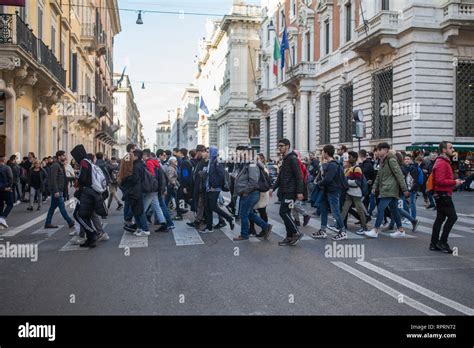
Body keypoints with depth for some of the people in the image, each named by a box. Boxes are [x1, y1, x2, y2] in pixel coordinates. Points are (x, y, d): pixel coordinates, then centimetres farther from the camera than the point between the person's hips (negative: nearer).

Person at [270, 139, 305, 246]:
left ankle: (296, 233, -1)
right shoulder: (284, 159, 18)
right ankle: (290, 237, 15)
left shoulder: (292, 158, -11)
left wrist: (299, 191, -21)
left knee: (283, 212, -12)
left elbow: (298, 176, -17)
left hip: (290, 192, -10)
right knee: (285, 214, 9)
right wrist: (273, 188, 15)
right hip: (284, 192, 10)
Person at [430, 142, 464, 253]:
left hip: (441, 195, 11)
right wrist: (454, 182, -16)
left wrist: (455, 181, 9)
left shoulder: (444, 162, 18)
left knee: (440, 218, 11)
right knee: (452, 216, -9)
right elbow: (440, 181, -24)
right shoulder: (441, 163, -17)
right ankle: (442, 242, -6)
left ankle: (434, 244, 14)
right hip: (443, 194, -11)